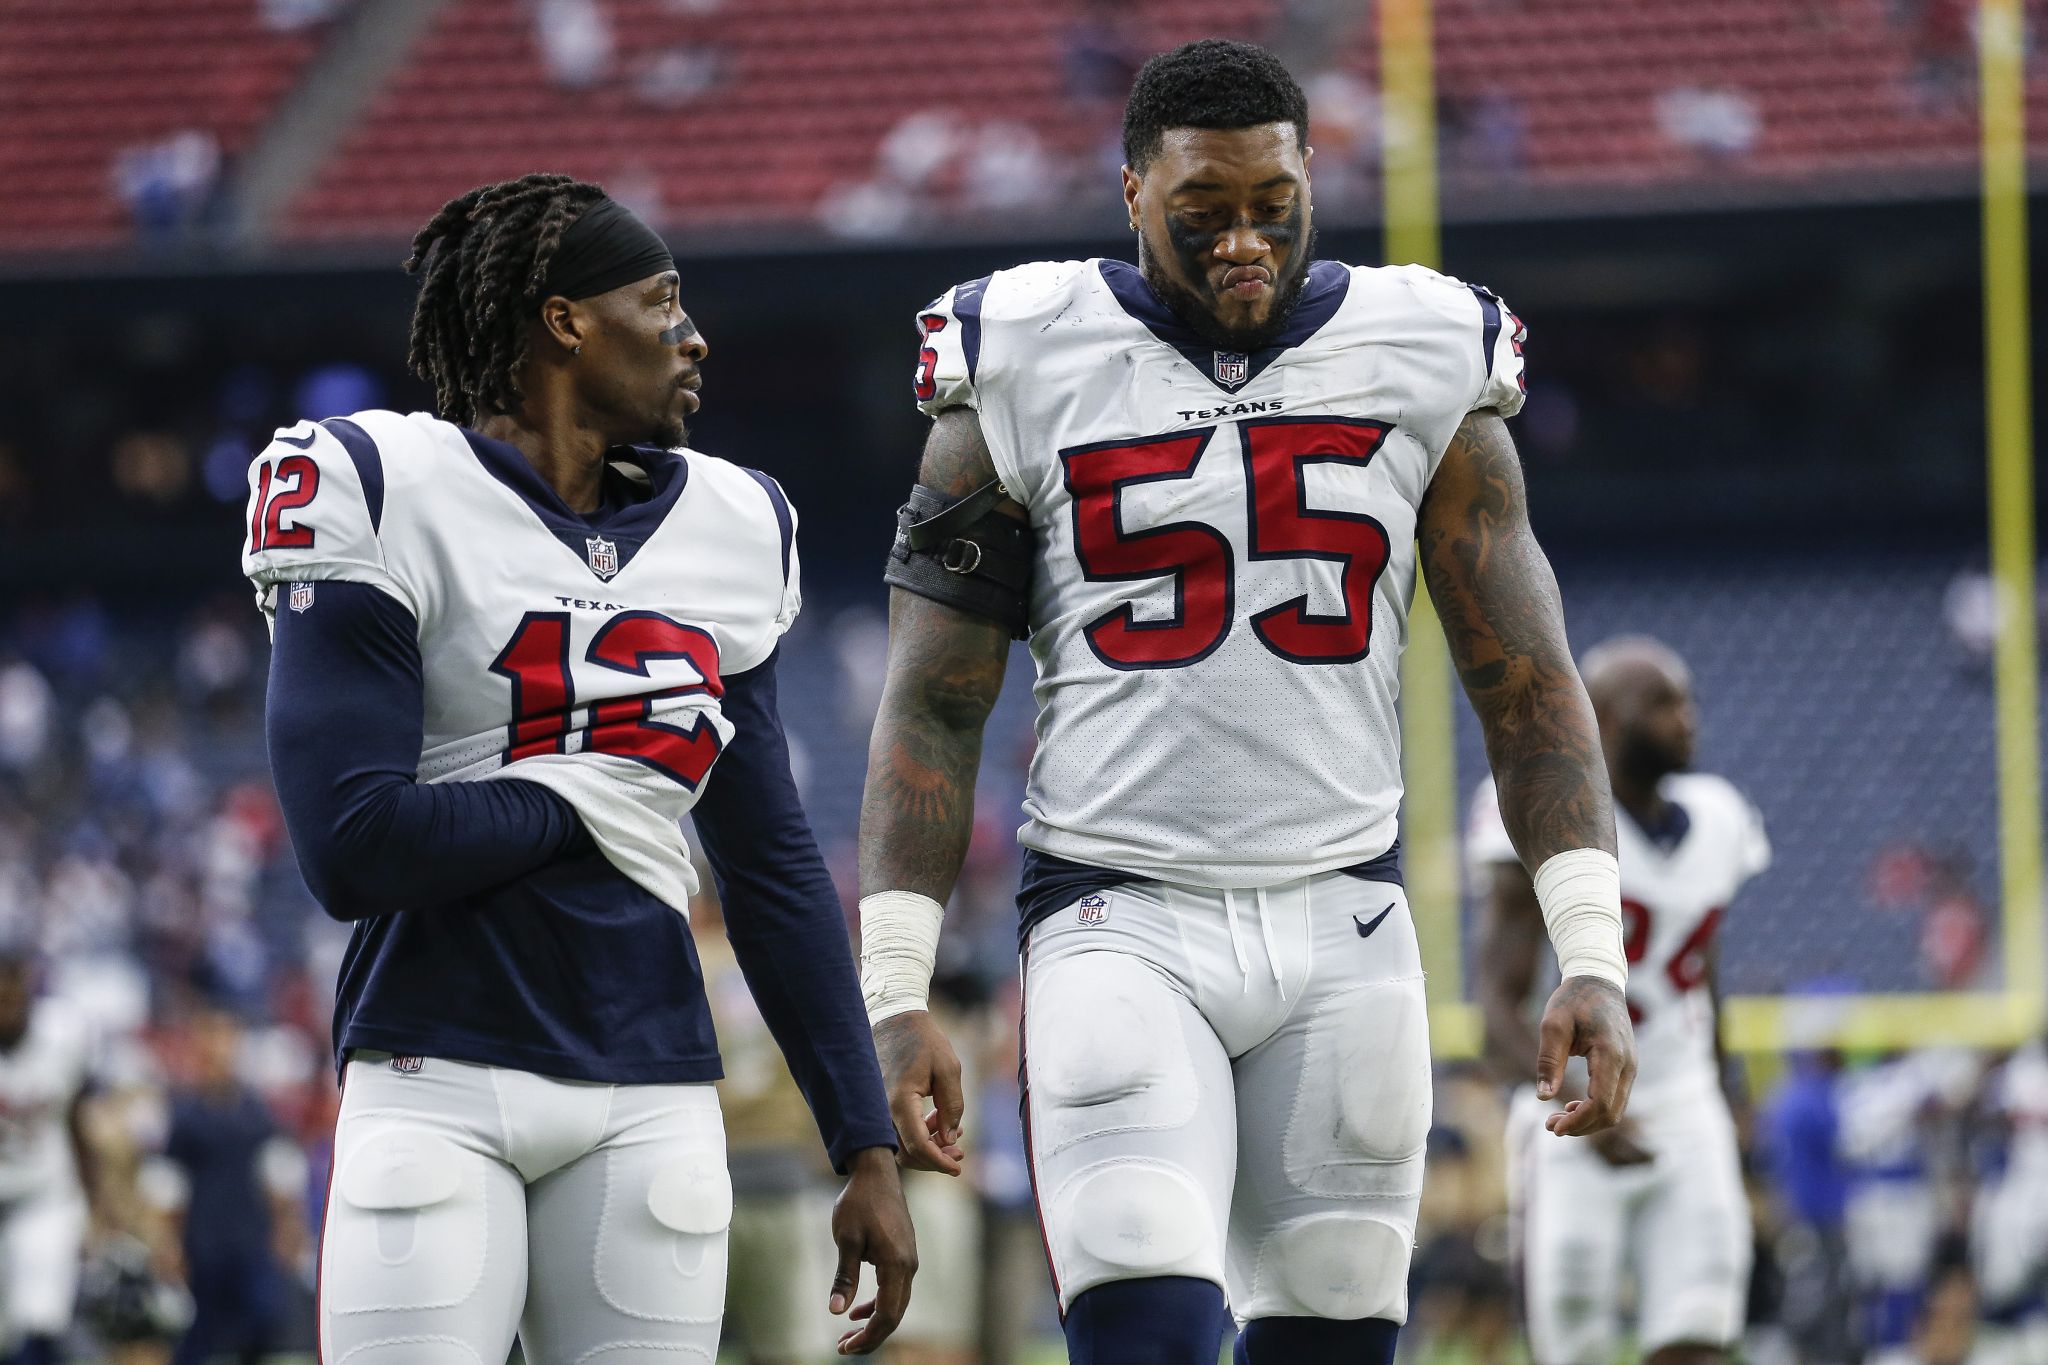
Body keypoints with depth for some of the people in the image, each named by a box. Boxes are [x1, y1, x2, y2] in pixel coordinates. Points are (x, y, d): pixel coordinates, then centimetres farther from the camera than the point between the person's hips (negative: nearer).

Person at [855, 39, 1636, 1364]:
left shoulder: (1425, 368, 5)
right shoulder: (1029, 372, 0)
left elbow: (1528, 684, 6)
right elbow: (936, 710, 2)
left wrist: (1594, 960, -4)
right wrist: (895, 999, -5)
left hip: (1343, 919, 2)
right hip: (1118, 923, -2)